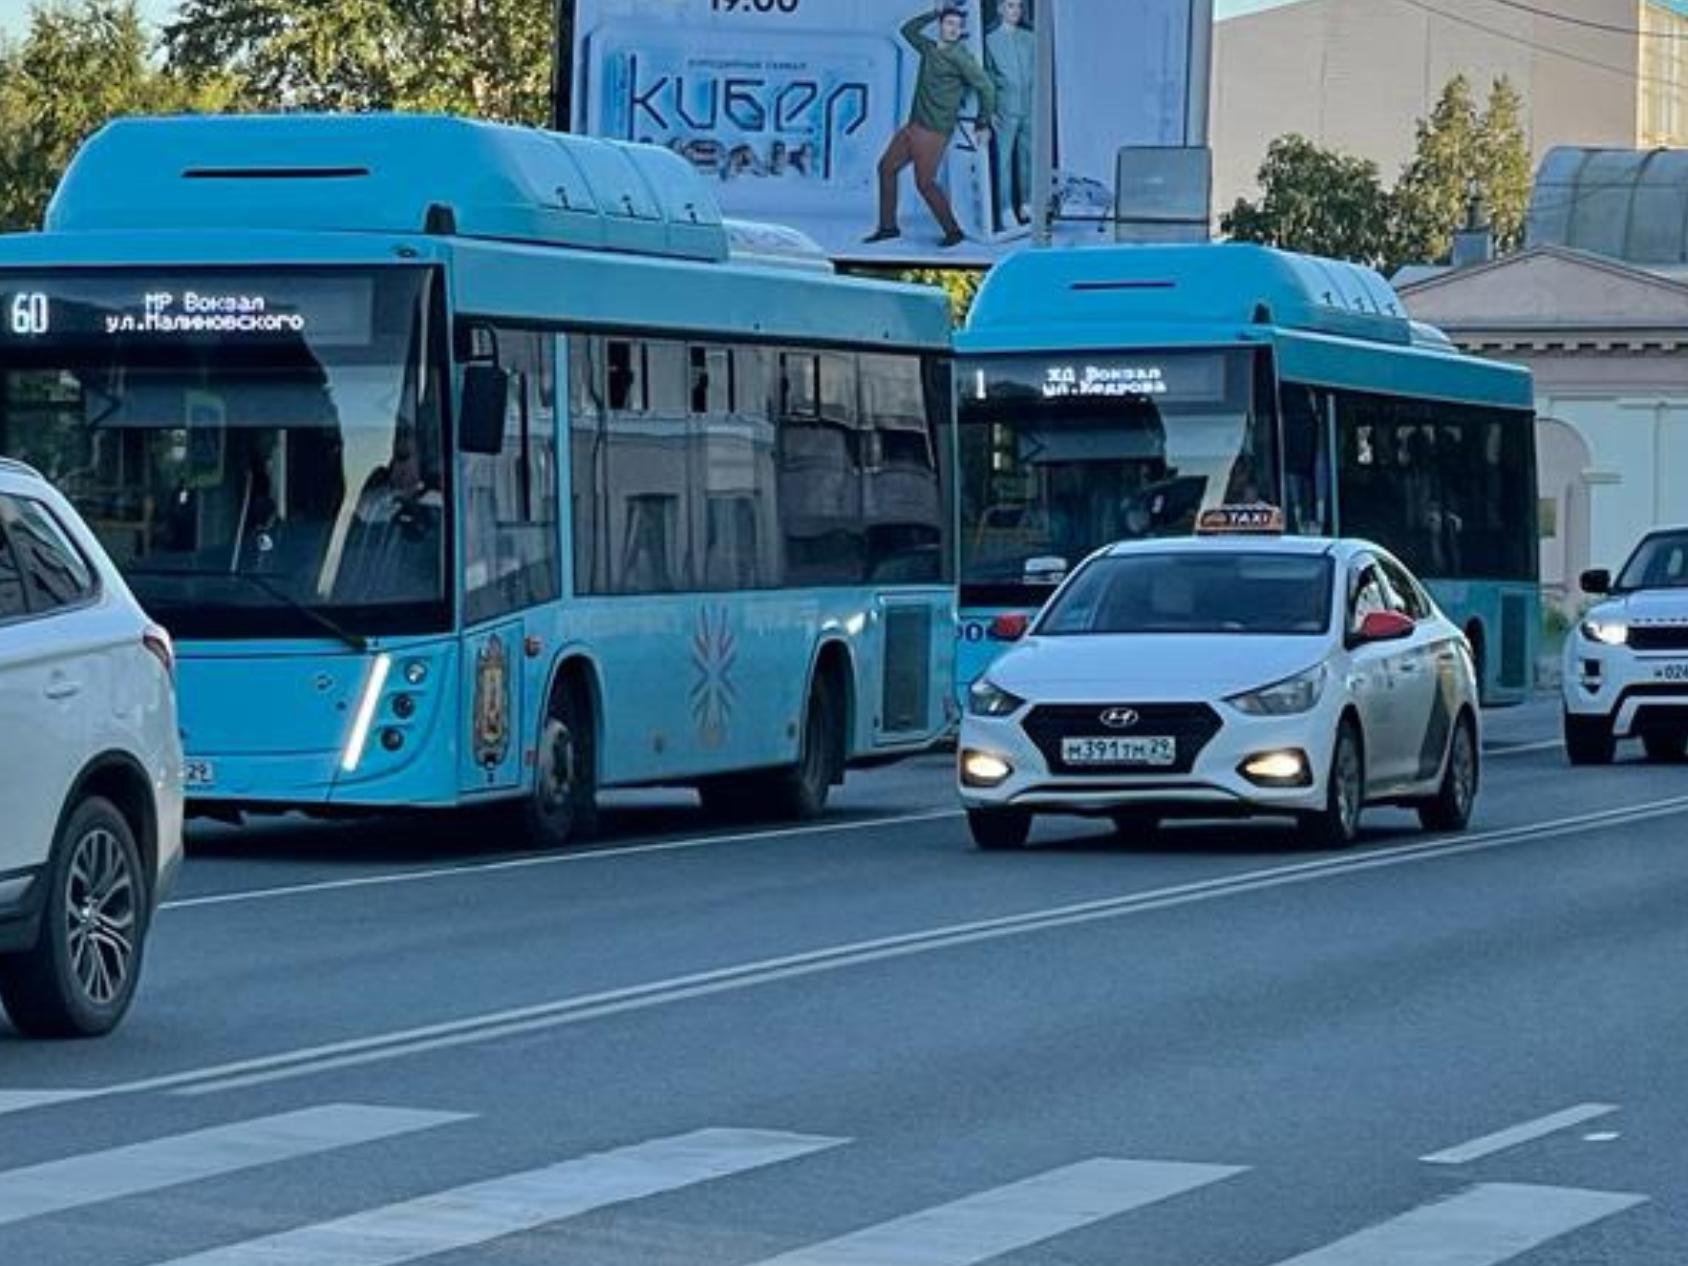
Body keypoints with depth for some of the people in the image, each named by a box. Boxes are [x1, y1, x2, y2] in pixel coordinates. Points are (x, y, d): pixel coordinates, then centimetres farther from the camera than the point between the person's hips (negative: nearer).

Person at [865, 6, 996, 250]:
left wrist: (983, 125, -7)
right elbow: (909, 30, 29)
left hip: (935, 130, -8)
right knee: (886, 167, 12)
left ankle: (953, 231, 2)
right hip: (914, 125, 8)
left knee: (924, 182, -10)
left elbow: (985, 86, -12)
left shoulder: (960, 56, -11)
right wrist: (934, 14, 17)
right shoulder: (929, 48, 11)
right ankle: (888, 226, 21)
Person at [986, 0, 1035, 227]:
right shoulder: (991, 40, 0)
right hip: (1005, 108, -4)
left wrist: (1036, 102, 5)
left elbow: (1036, 73, 13)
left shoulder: (1030, 39, 11)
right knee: (1004, 159, -5)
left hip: (1028, 107, 4)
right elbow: (987, 76, 0)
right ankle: (1006, 210, -3)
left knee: (1028, 157, 6)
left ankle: (1026, 207, 13)